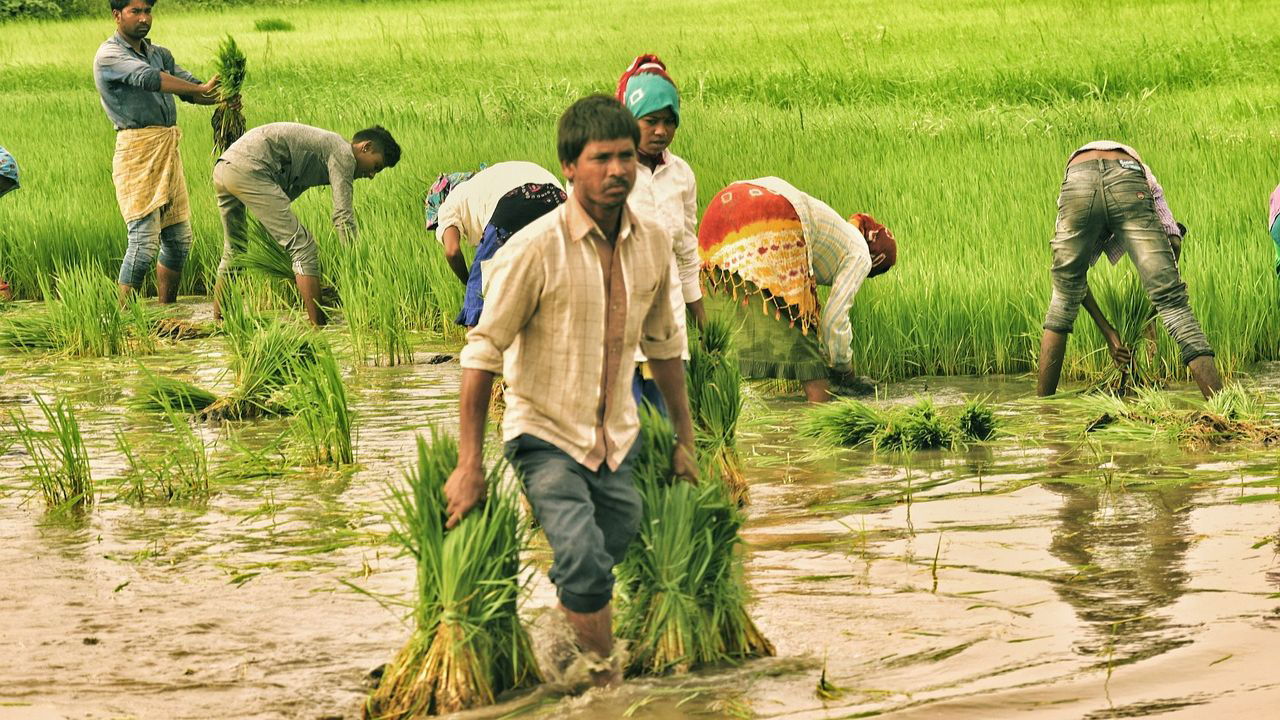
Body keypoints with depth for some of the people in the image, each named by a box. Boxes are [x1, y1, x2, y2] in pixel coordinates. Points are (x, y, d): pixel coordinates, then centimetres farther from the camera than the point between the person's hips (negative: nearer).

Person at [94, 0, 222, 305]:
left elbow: (189, 85, 9)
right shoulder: (109, 56, -6)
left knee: (179, 238, 9)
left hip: (168, 150, 8)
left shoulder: (159, 53, 19)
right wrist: (201, 89, -22)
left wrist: (222, 97, -12)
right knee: (144, 240, -15)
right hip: (137, 150, -8)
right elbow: (149, 79, -22)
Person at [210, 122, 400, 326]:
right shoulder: (343, 153, -1)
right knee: (301, 244, -9)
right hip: (249, 169, -10)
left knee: (234, 250, 26)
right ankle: (317, 324, -13)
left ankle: (219, 317, 36)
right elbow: (343, 217, -8)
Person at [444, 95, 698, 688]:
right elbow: (483, 352, -14)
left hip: (618, 440, 5)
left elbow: (662, 343, 13)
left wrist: (685, 437, 17)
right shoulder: (535, 249, -18)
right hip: (546, 436, -5)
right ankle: (605, 684, -10)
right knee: (586, 565, -24)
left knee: (591, 574, 11)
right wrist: (469, 465, -15)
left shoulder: (652, 243, -1)